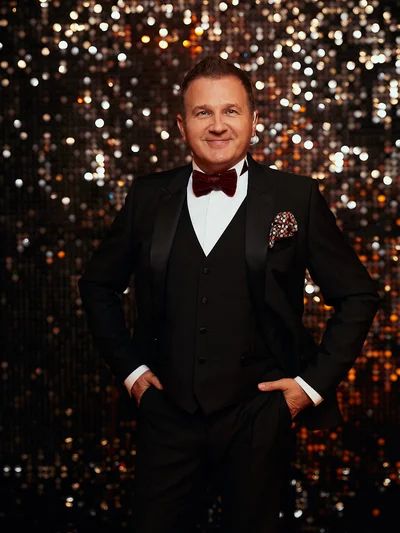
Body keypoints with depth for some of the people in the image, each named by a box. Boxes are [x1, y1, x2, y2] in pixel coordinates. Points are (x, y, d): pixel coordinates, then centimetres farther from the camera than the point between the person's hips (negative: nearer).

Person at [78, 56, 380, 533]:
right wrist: (128, 368, 7)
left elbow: (357, 296, 2)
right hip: (168, 416, 2)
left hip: (258, 420, -1)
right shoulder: (148, 197, 2)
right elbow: (98, 285, 15)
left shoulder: (296, 198, -4)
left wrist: (315, 381, -3)